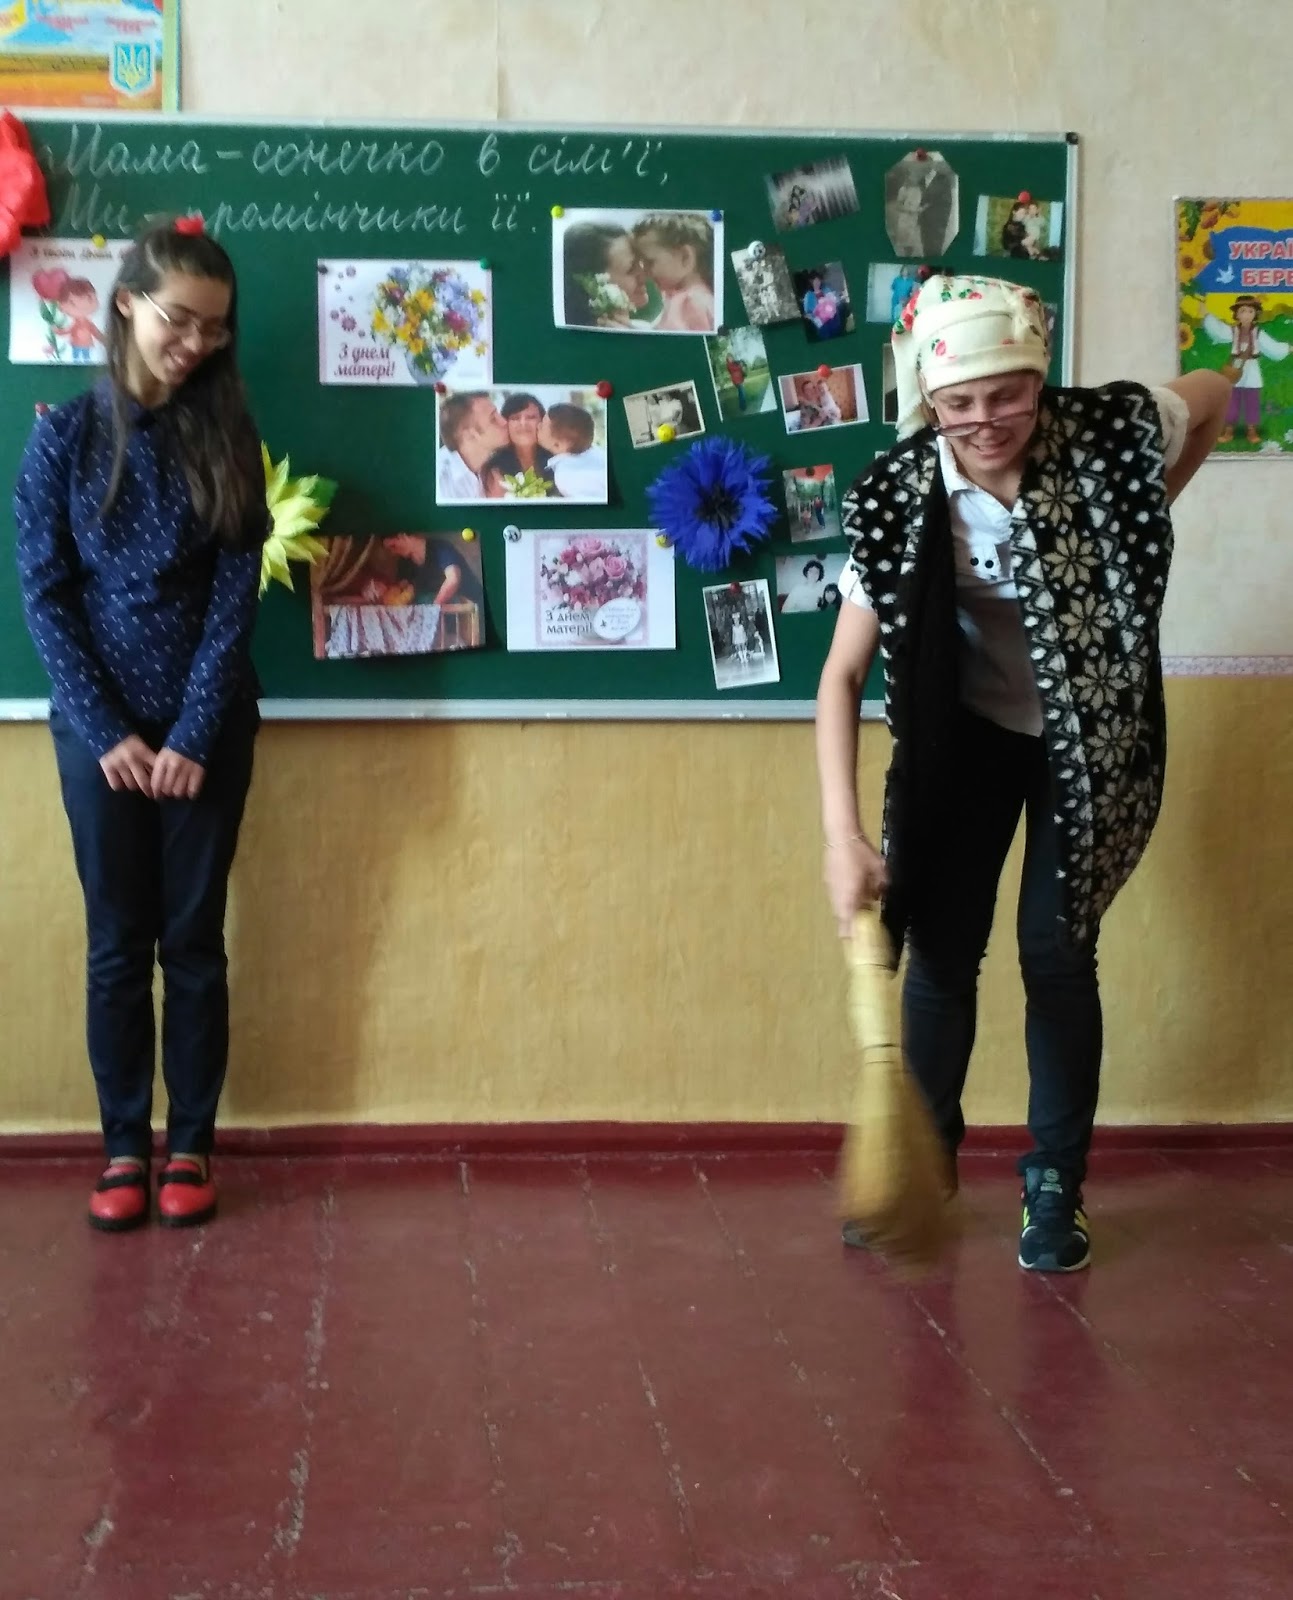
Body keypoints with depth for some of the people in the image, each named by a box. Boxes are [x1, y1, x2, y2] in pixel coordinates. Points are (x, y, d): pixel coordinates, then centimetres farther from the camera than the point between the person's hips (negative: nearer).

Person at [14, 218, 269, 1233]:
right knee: (118, 942, 5)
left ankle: (192, 1145, 15)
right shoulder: (64, 437, 0)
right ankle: (125, 1148, 15)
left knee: (194, 939, 5)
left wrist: (192, 736, -11)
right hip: (99, 728, 0)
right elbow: (44, 595, -3)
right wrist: (108, 731, -10)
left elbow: (236, 593, -4)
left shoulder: (226, 438, 1)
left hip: (207, 728, 0)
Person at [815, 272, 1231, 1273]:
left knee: (1058, 952, 0)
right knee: (941, 946, 3)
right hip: (970, 734, 1)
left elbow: (1215, 396, -1)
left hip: (1089, 738, -1)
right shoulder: (899, 499, -24)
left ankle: (1056, 1191, 17)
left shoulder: (1107, 436, -24)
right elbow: (843, 673, -26)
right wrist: (843, 831, -36)